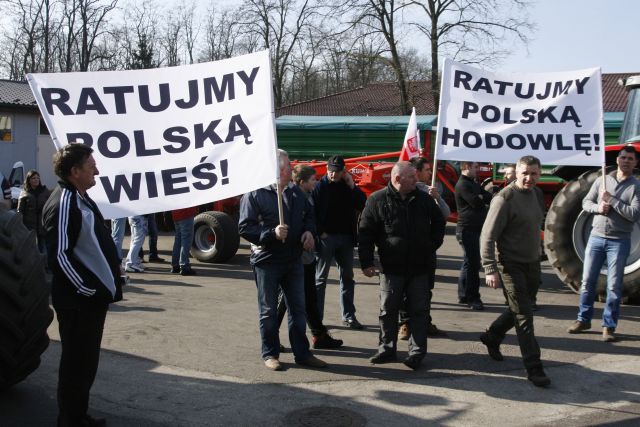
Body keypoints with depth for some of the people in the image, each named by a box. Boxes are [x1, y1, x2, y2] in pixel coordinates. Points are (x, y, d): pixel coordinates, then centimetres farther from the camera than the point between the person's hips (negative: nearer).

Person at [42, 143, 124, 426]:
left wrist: (113, 271, 14)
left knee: (86, 361, 18)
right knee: (77, 362, 2)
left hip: (94, 296, 10)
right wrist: (90, 290, -20)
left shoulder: (80, 197, 12)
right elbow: (59, 256, -23)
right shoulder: (63, 205, -19)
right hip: (80, 301, -10)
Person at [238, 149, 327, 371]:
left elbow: (309, 214, 21)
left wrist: (309, 231, 0)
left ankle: (302, 353, 22)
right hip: (266, 262, -5)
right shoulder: (255, 195, -11)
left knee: (298, 308, 11)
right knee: (268, 311, 7)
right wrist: (272, 233, -23)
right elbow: (244, 227, -14)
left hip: (293, 260, 6)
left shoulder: (296, 192, 8)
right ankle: (270, 354, 21)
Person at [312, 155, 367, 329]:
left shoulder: (348, 186, 7)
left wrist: (352, 186, -8)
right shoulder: (320, 187, -6)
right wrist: (320, 232, -16)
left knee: (347, 277, 10)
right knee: (320, 279, 2)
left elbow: (363, 205, -1)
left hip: (346, 238, 5)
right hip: (325, 237, -5)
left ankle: (348, 316, 19)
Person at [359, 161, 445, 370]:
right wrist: (366, 263, -6)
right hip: (391, 267, -2)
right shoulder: (377, 200, -5)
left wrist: (432, 245, 9)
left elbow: (439, 222, 19)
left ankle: (417, 352, 13)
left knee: (418, 310, 5)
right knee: (388, 310, 8)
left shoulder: (424, 199, 4)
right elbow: (365, 233, -3)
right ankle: (387, 349, 21)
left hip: (419, 267, 2)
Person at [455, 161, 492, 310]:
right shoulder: (463, 185, -13)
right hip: (467, 229, -10)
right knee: (472, 264, -7)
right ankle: (472, 298, -2)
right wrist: (481, 198, 1)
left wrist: (481, 198, -8)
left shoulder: (473, 184, 20)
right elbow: (476, 203, -20)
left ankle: (463, 295, 22)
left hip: (474, 229, 10)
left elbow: (489, 198, 12)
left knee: (470, 263, 14)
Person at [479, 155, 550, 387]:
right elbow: (487, 236, -19)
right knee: (524, 316, -5)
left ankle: (491, 337, 42)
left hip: (532, 263, 8)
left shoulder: (537, 194, 7)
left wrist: (537, 256, 19)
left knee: (519, 309, 19)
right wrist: (490, 269, -24)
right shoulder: (505, 199, -18)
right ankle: (534, 368, 2)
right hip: (511, 265, -8)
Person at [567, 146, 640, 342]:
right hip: (596, 237, 3)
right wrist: (597, 207, -11)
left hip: (619, 241, -3)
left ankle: (609, 326, 10)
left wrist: (611, 200, -16)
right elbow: (586, 202, 10)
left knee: (614, 286, 0)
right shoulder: (602, 181, 8)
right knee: (588, 281, 8)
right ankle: (584, 319, 20)